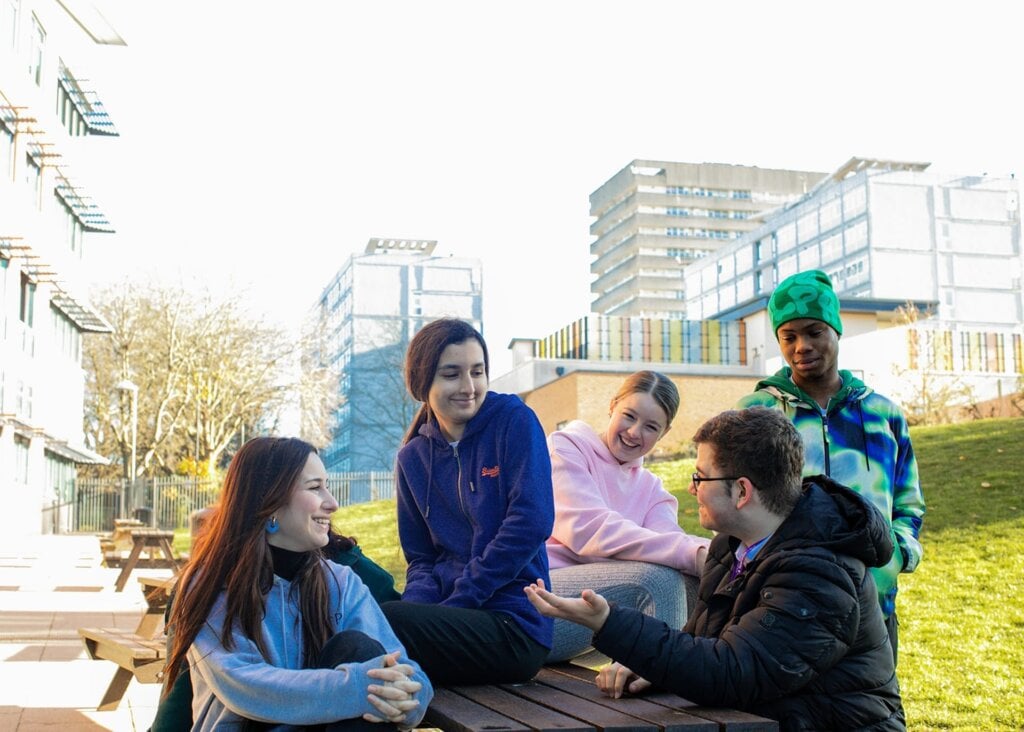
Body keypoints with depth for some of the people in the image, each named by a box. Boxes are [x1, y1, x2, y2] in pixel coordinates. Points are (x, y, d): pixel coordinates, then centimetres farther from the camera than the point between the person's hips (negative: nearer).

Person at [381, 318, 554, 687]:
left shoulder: (515, 421, -3)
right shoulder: (413, 457, 12)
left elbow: (531, 522, -15)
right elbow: (420, 557, 12)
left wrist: (453, 604, -16)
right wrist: (417, 609, -12)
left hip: (512, 628, -5)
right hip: (448, 617, 5)